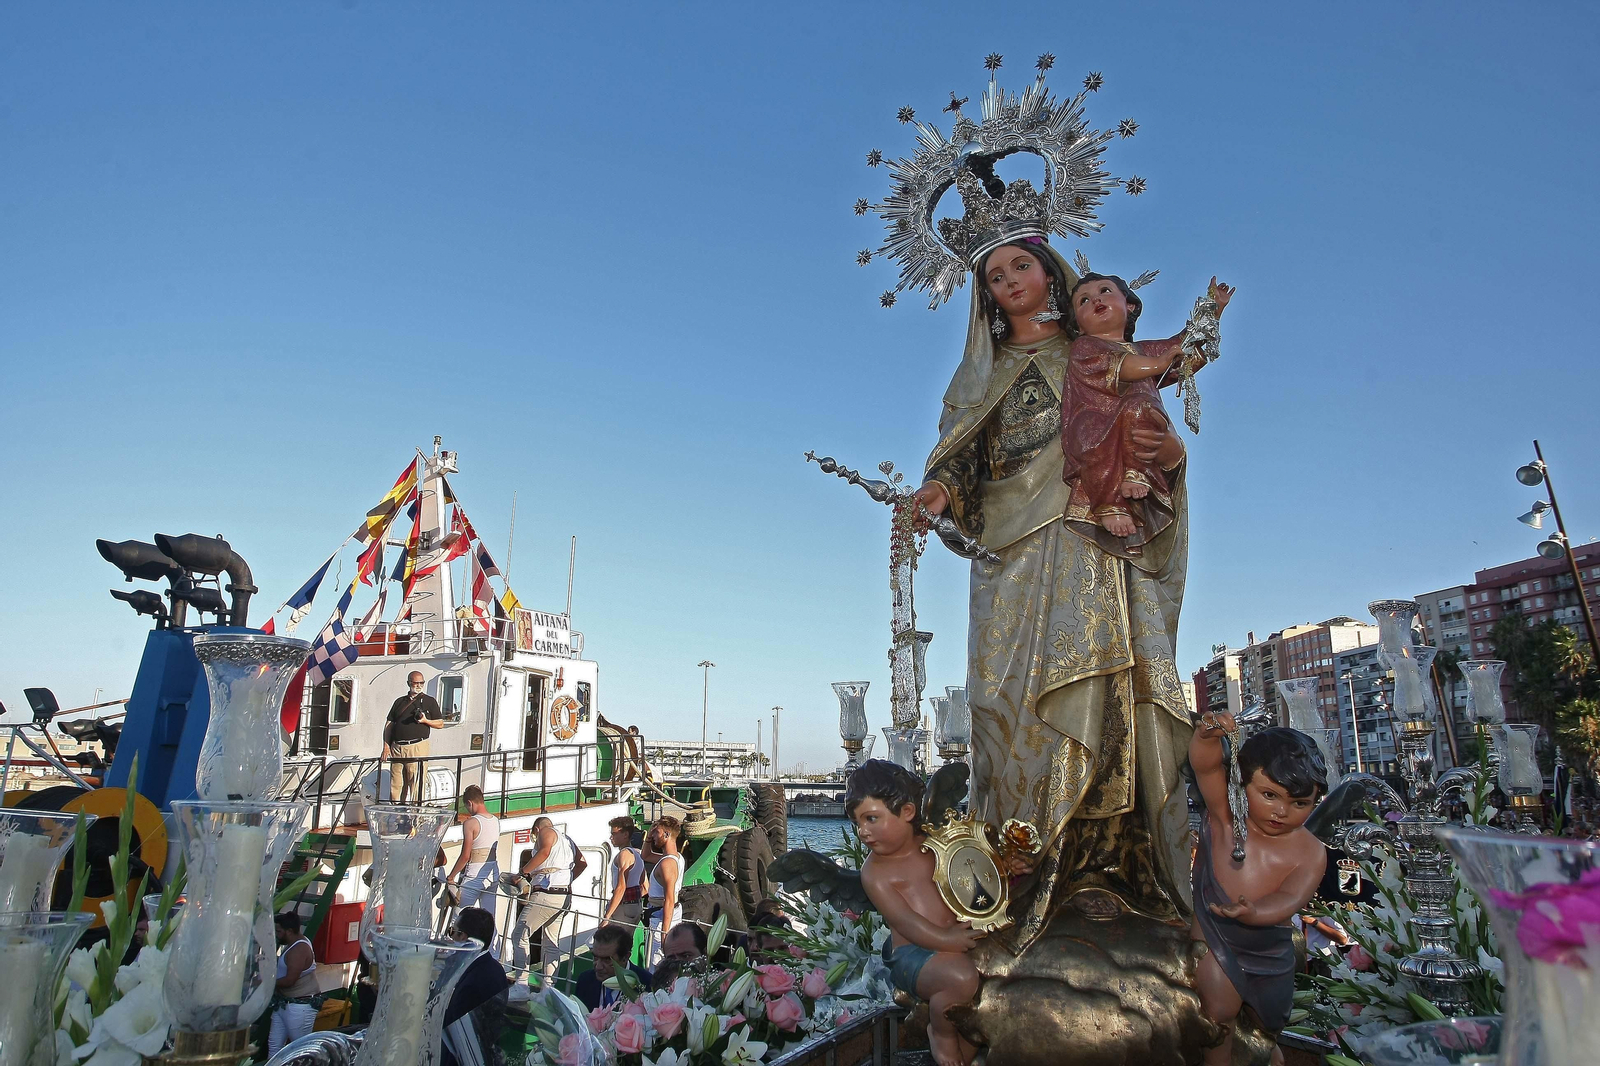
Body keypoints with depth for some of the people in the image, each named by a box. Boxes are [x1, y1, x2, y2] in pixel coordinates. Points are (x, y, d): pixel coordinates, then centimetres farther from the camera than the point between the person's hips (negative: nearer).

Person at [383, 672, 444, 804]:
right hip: (396, 747, 4)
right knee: (395, 784, 6)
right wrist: (386, 746, 6)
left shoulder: (429, 701, 10)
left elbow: (440, 724, 8)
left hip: (417, 747, -4)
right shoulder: (399, 702, 19)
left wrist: (425, 720, -10)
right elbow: (389, 725, 17)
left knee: (416, 783, -7)